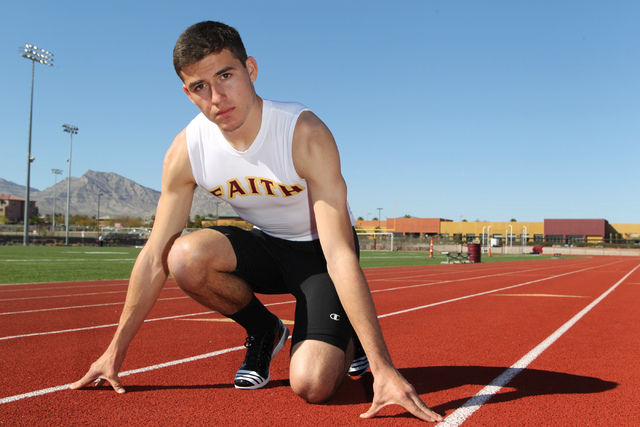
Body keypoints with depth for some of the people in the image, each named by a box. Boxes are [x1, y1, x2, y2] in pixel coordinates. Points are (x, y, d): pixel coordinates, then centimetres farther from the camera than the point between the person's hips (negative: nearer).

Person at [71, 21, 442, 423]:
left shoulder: (305, 134, -29)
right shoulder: (185, 151, -15)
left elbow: (340, 256, -34)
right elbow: (154, 256, -8)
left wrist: (384, 368, -36)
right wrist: (115, 351, -5)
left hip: (319, 251, -4)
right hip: (267, 246, 4)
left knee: (312, 385, -24)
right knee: (186, 255, -28)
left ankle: (350, 338, 14)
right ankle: (263, 332, 2)